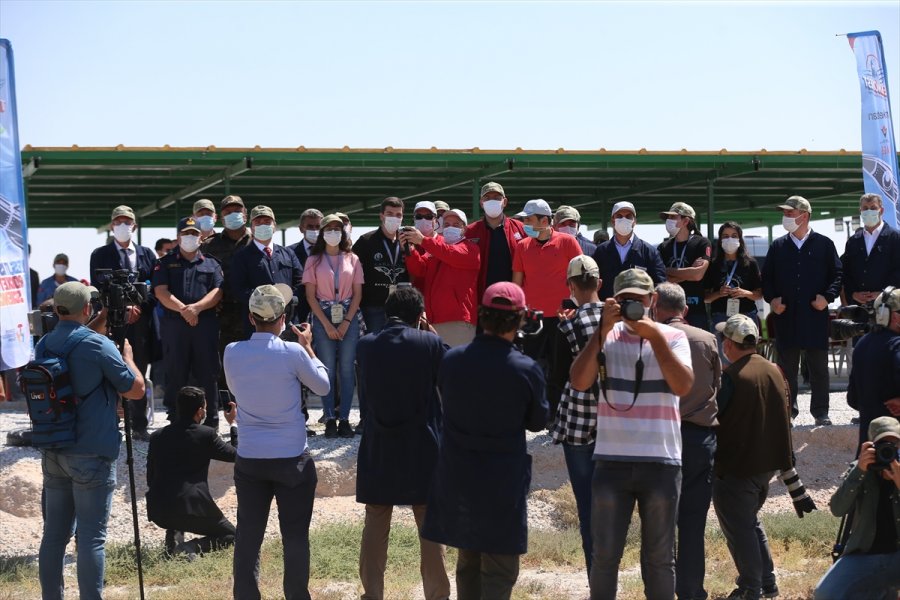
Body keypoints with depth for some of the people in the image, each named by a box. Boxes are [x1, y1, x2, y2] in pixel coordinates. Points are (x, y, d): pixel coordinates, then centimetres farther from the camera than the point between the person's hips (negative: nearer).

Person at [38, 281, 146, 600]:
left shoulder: (43, 345, 6)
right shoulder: (99, 346, -13)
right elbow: (135, 389, -6)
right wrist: (127, 355, 9)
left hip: (52, 452, 6)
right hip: (91, 456, -6)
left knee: (54, 534, 12)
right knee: (91, 538, -4)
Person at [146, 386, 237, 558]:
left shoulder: (157, 436, 10)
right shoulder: (207, 435, -4)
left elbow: (151, 479, 15)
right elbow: (236, 455, 8)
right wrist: (233, 424, 19)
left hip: (157, 511, 5)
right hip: (192, 508, -5)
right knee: (230, 535, 17)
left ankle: (173, 542, 13)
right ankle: (190, 548, -11)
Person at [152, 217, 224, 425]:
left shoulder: (211, 264, 17)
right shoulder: (165, 263, 13)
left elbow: (218, 292, 4)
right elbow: (161, 292, -1)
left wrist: (196, 307, -13)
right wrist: (183, 309, -13)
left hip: (206, 324, 1)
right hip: (174, 324, -1)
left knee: (208, 374, 0)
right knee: (175, 376, 0)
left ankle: (211, 423, 6)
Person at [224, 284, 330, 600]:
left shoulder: (232, 353, -5)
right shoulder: (292, 352, -14)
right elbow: (323, 386, 2)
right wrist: (308, 347, 12)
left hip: (249, 459, 3)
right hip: (291, 458, -3)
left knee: (248, 535, 8)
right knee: (295, 535, 7)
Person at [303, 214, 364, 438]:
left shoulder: (352, 259, 8)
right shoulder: (314, 260, 5)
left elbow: (357, 293, 5)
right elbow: (310, 296, 1)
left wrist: (346, 322, -6)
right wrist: (327, 324, -7)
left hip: (348, 317, 1)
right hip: (323, 318, -1)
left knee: (346, 369, -2)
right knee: (327, 369, -2)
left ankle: (344, 419, 1)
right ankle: (330, 420, 0)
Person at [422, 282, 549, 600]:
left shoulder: (452, 359, -7)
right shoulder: (527, 370, -15)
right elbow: (538, 422, -2)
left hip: (457, 478, 4)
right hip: (503, 481, -4)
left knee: (468, 562, 19)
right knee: (499, 571, 3)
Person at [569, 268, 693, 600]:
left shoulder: (672, 337, 3)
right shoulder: (605, 336, 5)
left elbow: (683, 385, -13)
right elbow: (579, 382, -9)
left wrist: (655, 336, -17)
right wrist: (603, 330, -13)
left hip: (661, 462, -1)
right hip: (611, 461, 1)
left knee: (659, 557, 9)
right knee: (604, 554, 5)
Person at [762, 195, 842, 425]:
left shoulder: (824, 244, 3)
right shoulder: (777, 246, 10)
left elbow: (837, 275, 3)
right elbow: (766, 277, 13)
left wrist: (827, 296, -11)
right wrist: (771, 298, -3)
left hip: (816, 315, -2)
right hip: (786, 316, 2)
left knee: (819, 367, 4)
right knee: (786, 366, 5)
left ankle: (820, 412, 11)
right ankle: (787, 411, 12)